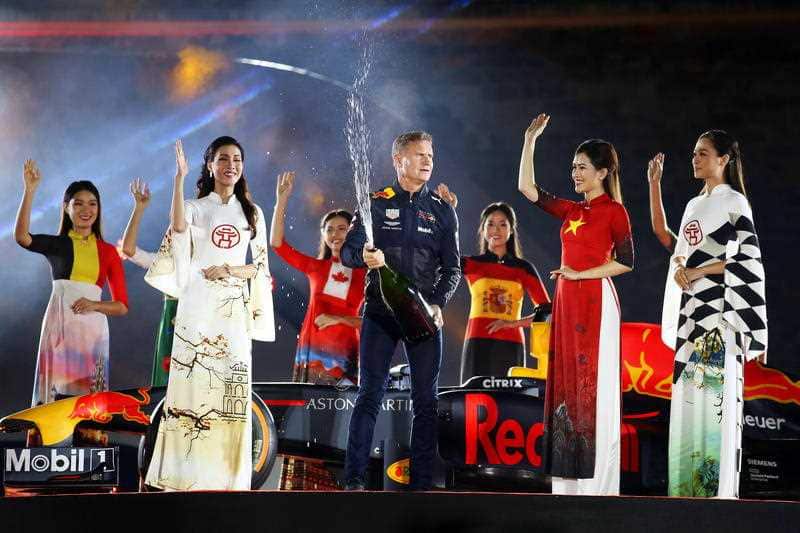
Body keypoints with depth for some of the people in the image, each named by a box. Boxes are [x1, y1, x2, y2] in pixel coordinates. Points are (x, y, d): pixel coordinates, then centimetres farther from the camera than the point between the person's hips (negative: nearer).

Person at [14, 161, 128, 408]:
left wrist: (94, 305, -10)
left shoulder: (108, 251, 11)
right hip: (59, 324, -1)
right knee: (55, 393, -6)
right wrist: (30, 191, -19)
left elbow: (122, 306, 10)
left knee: (89, 397, -1)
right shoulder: (56, 244, 8)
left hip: (92, 329, 1)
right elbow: (21, 237, -14)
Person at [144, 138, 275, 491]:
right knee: (192, 383, -7)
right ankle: (182, 475, -5)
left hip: (234, 309, 3)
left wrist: (229, 270, -7)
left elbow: (261, 266, 12)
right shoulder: (195, 208, 6)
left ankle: (227, 475, 2)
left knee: (231, 388, -2)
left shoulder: (252, 213, 14)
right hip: (197, 306, -3)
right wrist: (180, 176, -22)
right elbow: (178, 226, -19)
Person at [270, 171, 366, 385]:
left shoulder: (365, 275, 5)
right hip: (312, 351, 2)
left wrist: (338, 319, -11)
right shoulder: (316, 267, 11)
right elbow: (277, 243, 3)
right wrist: (281, 201, -3)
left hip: (344, 354, -2)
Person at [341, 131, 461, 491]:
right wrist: (364, 257, -22)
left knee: (426, 400, 1)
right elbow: (347, 252, 1)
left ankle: (422, 482, 5)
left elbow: (452, 268, 9)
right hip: (380, 312, -2)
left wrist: (438, 303, -8)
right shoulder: (376, 204, 6)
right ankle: (354, 480, -8)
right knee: (369, 395, -7)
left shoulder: (442, 211, 11)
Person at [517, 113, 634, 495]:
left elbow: (625, 262, -8)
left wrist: (580, 275, -11)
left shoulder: (613, 211, -3)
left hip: (595, 301, -7)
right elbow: (527, 188, 14)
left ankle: (597, 482, -6)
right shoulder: (571, 211, 15)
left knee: (594, 384, -7)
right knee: (567, 383, 5)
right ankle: (569, 480, 7)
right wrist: (530, 139, 12)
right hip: (567, 302, 7)